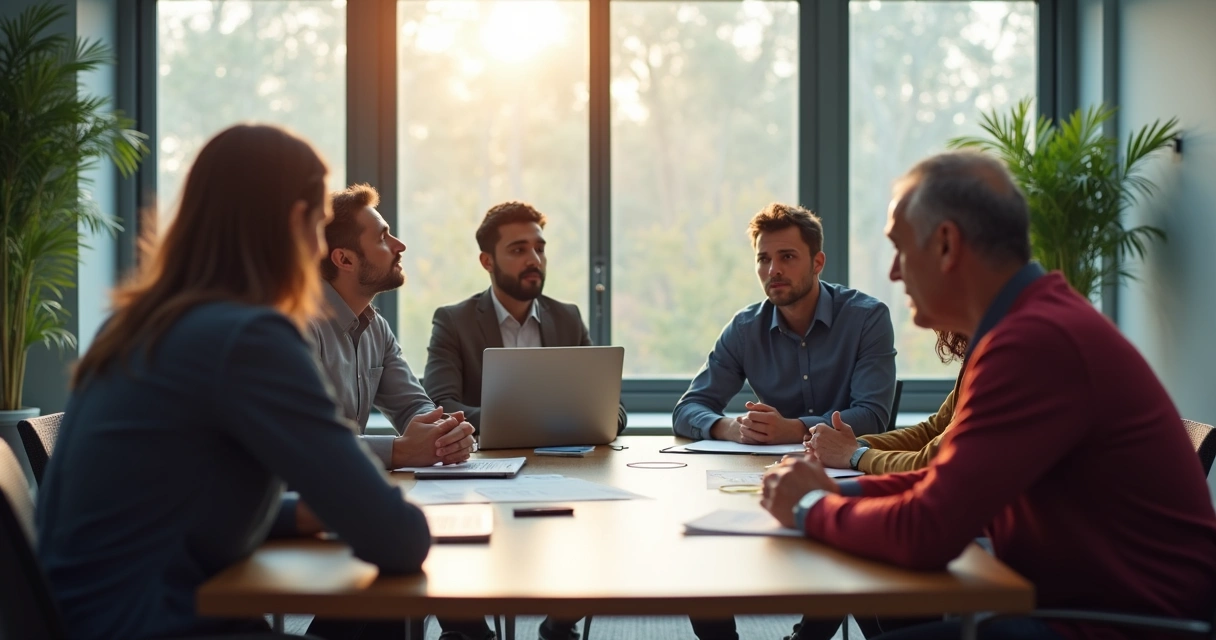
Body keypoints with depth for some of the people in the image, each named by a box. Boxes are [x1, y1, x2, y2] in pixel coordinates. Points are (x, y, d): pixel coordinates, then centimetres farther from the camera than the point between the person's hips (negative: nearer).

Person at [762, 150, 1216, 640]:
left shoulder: (1037, 341, -23)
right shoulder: (1038, 320, 11)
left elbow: (925, 533, -25)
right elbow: (956, 485, 16)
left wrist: (813, 508, -8)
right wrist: (839, 490, 3)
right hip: (1076, 601, 9)